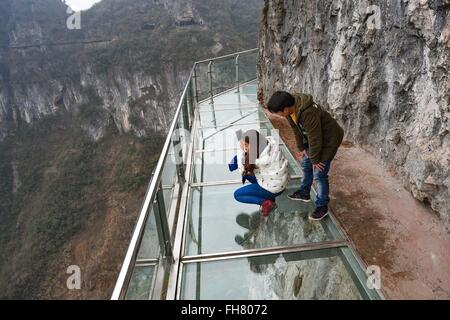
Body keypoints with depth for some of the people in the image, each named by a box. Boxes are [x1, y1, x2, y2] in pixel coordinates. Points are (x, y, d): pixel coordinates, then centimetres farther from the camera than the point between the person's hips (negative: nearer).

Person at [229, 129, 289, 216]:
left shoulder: (264, 158, -35)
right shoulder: (267, 142, -15)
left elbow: (243, 169, -20)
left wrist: (240, 149, -16)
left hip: (273, 188, -8)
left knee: (237, 195, 2)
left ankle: (265, 202, -5)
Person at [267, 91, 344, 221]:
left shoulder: (308, 113, -39)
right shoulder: (291, 108, -12)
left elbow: (315, 139, -29)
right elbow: (297, 130, 2)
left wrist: (315, 159, -17)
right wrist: (302, 148, 7)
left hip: (329, 139, -9)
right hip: (313, 137, 9)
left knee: (319, 173, -7)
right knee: (305, 164, 19)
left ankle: (322, 206, 9)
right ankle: (304, 193, 39)